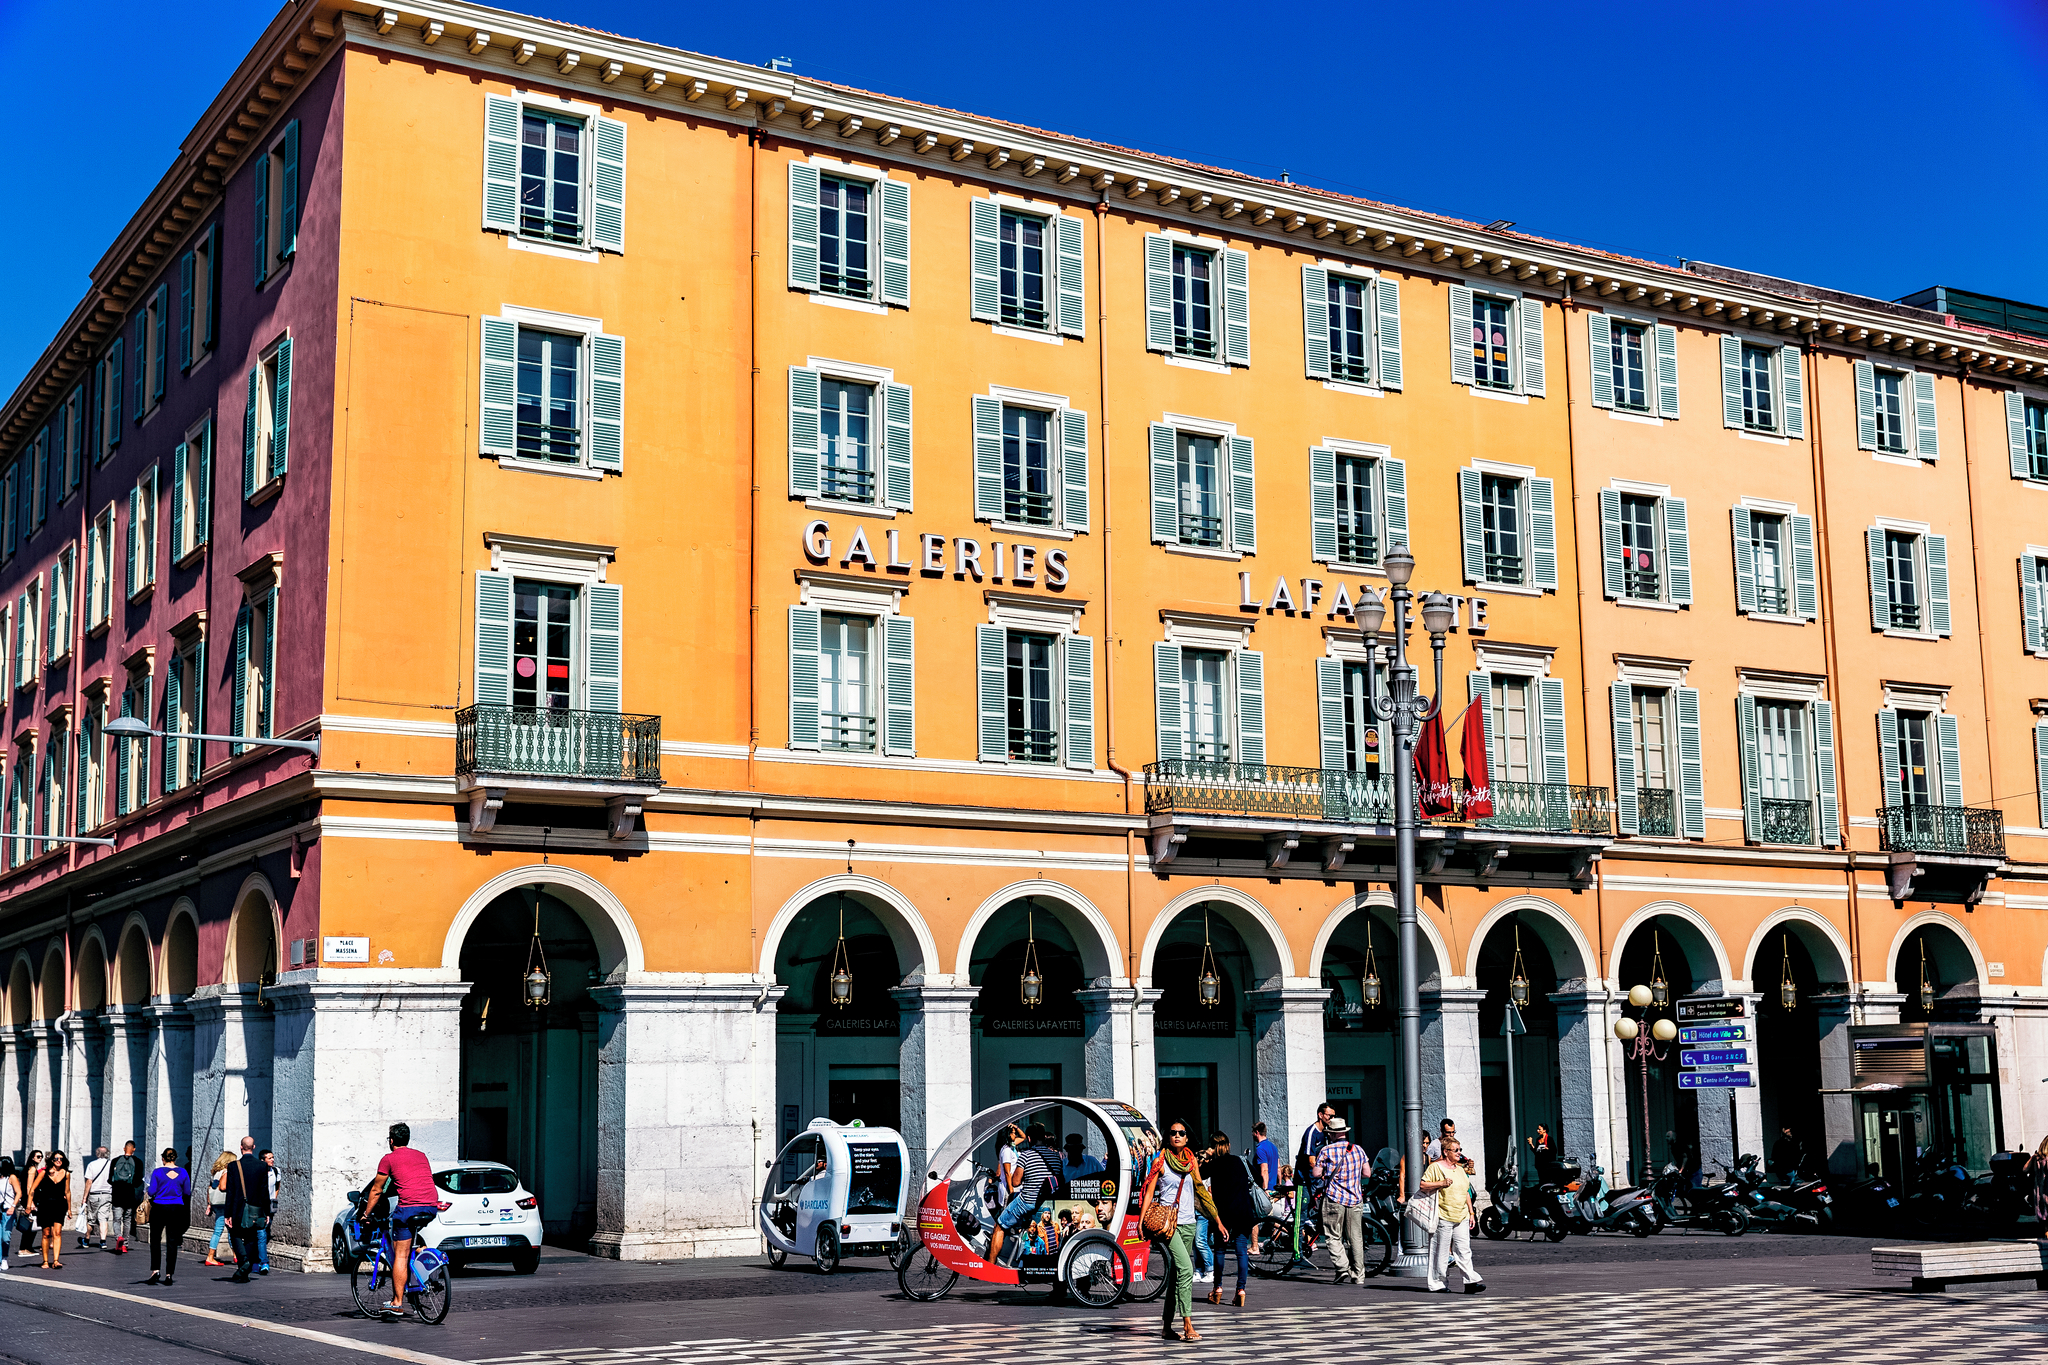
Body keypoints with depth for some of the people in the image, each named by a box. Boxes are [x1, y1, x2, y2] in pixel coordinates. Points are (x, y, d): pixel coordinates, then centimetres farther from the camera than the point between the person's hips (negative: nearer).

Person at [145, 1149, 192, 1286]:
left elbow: (151, 1192, -9)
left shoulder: (157, 1172, -7)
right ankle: (169, 1274, 1)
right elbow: (187, 1193, 3)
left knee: (155, 1240, 12)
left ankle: (155, 1270, -1)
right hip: (176, 1209, 2)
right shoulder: (183, 1172, -1)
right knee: (172, 1242, 5)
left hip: (159, 1209, -2)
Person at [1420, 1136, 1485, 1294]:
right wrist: (1441, 1183, -17)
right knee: (1441, 1252, -2)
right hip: (1443, 1218, -6)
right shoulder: (1435, 1167, -3)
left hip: (1462, 1218, 6)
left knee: (1464, 1251, -1)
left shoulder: (1460, 1170, 19)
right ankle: (1438, 1284, 6)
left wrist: (1471, 1212, 20)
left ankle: (1471, 1281, -5)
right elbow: (1423, 1186, -8)